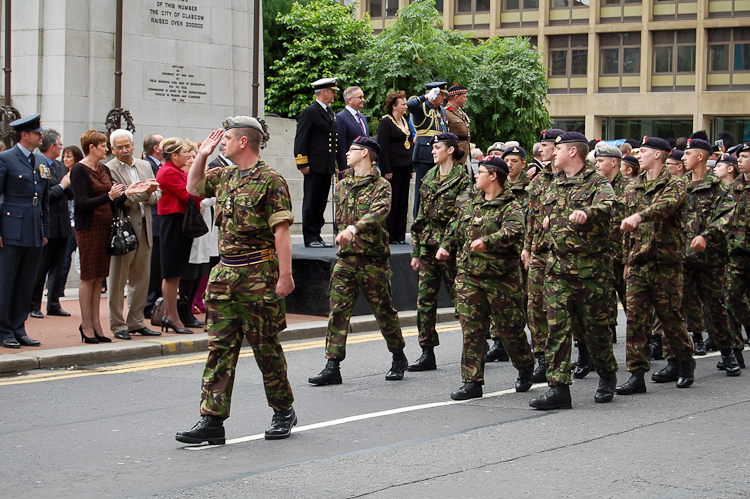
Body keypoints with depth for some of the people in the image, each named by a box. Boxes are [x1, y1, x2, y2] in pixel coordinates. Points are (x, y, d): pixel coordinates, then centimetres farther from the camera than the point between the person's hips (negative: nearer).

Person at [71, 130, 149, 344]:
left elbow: (114, 204, 13)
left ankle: (95, 324, 11)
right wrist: (109, 196, -25)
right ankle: (86, 326, 2)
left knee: (99, 278, 8)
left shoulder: (104, 170, 14)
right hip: (89, 228, -7)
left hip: (105, 227, 7)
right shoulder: (79, 170, -8)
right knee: (88, 278, -3)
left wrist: (126, 192, -3)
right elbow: (82, 203, -17)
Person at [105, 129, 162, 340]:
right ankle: (118, 325, 5)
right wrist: (143, 191, -23)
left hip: (144, 228, 6)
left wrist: (150, 194, -10)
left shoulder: (145, 166, 15)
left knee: (141, 279, 10)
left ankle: (136, 322, 19)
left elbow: (157, 194, 12)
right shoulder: (108, 169, -7)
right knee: (117, 280, -1)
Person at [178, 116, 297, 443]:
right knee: (220, 346, 3)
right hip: (225, 272, 7)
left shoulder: (270, 180, -10)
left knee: (266, 347, 3)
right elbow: (193, 187, 32)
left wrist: (285, 275, -20)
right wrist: (202, 155, 18)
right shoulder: (224, 177, 14)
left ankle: (284, 412, 19)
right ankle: (212, 419, 2)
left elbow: (281, 231, -15)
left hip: (258, 275, -7)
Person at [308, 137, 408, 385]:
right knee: (338, 311, -4)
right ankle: (332, 367, -5)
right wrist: (345, 235, 15)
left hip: (373, 259, -5)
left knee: (384, 311, 6)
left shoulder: (381, 186, -6)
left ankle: (399, 358, 25)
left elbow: (379, 212, -24)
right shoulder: (341, 186, 14)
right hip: (345, 258, 5)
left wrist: (354, 229, -38)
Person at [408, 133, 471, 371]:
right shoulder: (429, 178, 14)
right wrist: (416, 251, 14)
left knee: (460, 296, 0)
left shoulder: (462, 179, -6)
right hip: (428, 245, 7)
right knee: (425, 299, 3)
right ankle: (427, 353, 7)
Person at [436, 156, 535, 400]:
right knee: (471, 329, 0)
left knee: (510, 328, 5)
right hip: (469, 275, 5)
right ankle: (472, 382, 2)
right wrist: (446, 246, 10)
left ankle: (525, 368, 30)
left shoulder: (510, 207, -7)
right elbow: (455, 228, 27)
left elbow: (513, 231, -27)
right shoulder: (470, 204, 14)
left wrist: (487, 241, -41)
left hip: (501, 276, -5)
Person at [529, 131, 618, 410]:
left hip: (591, 266, -5)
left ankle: (607, 378, 27)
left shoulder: (597, 183, -6)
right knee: (557, 327, -4)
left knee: (595, 327, 4)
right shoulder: (554, 185, 14)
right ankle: (558, 389, -5)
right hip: (558, 266, 5)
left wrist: (586, 212, -46)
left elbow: (606, 204, -29)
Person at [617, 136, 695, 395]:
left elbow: (666, 204, -28)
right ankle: (637, 375, -1)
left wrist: (640, 216, -45)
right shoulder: (633, 187, 15)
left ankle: (686, 362, 27)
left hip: (666, 261, -5)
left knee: (670, 315, 3)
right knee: (635, 318, -3)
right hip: (638, 262, 5)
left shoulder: (674, 185, -4)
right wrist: (626, 261, 18)